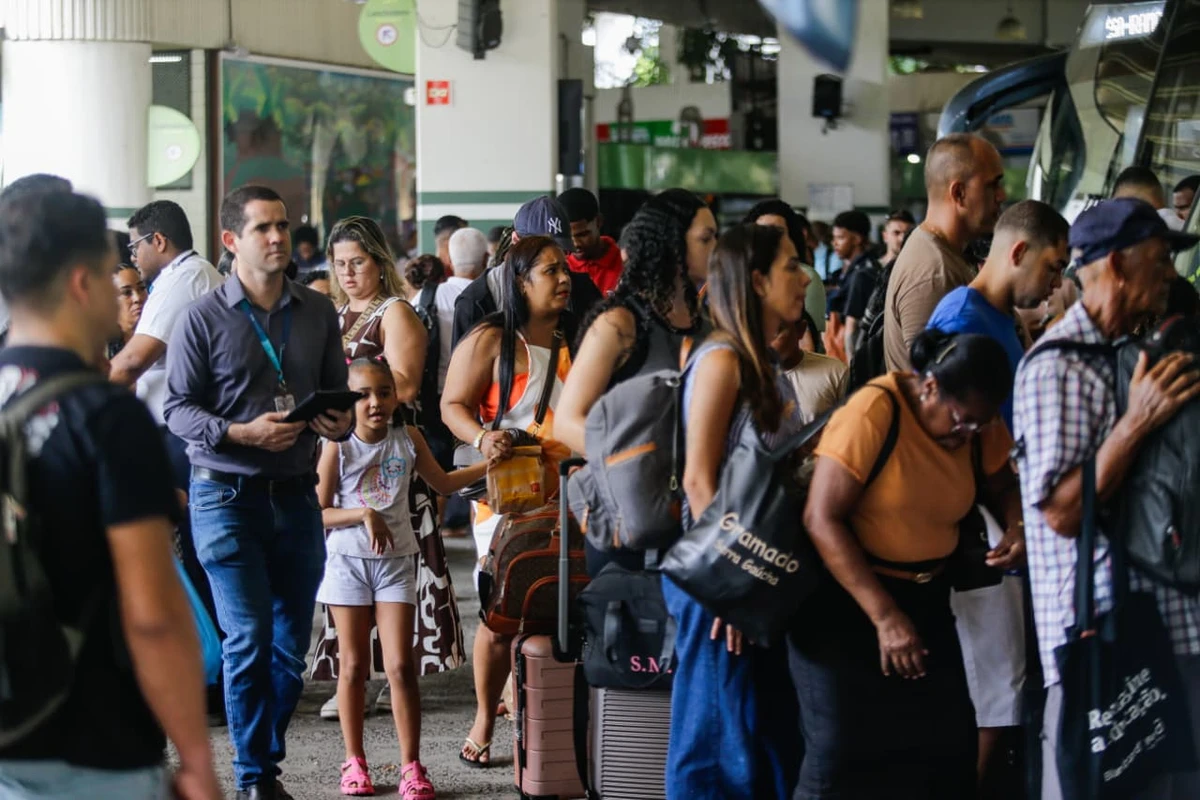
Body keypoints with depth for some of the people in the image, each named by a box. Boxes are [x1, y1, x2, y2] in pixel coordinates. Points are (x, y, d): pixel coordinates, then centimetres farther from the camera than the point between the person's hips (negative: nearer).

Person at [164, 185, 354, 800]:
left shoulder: (318, 313, 9)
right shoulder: (204, 318, -4)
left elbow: (337, 391, 16)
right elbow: (178, 407, -5)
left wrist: (338, 422, -7)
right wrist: (243, 433, -19)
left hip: (296, 495, 4)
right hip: (226, 495, -4)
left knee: (291, 645, 8)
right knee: (249, 639, -9)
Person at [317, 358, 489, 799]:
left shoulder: (408, 439, 2)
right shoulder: (338, 447, -7)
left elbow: (443, 483, 17)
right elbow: (319, 512, -8)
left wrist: (488, 464, 8)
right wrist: (364, 514, -20)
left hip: (396, 562, 1)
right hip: (348, 560, -1)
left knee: (401, 666, -5)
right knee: (354, 666, 5)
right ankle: (355, 763, 15)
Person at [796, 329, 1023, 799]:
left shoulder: (979, 425, -3)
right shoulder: (873, 412, -21)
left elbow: (1004, 485, 16)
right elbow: (822, 519, -23)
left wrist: (1017, 526, -10)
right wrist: (884, 616, -26)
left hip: (927, 600, 6)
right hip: (846, 594, -6)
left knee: (946, 747, 2)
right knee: (845, 750, -8)